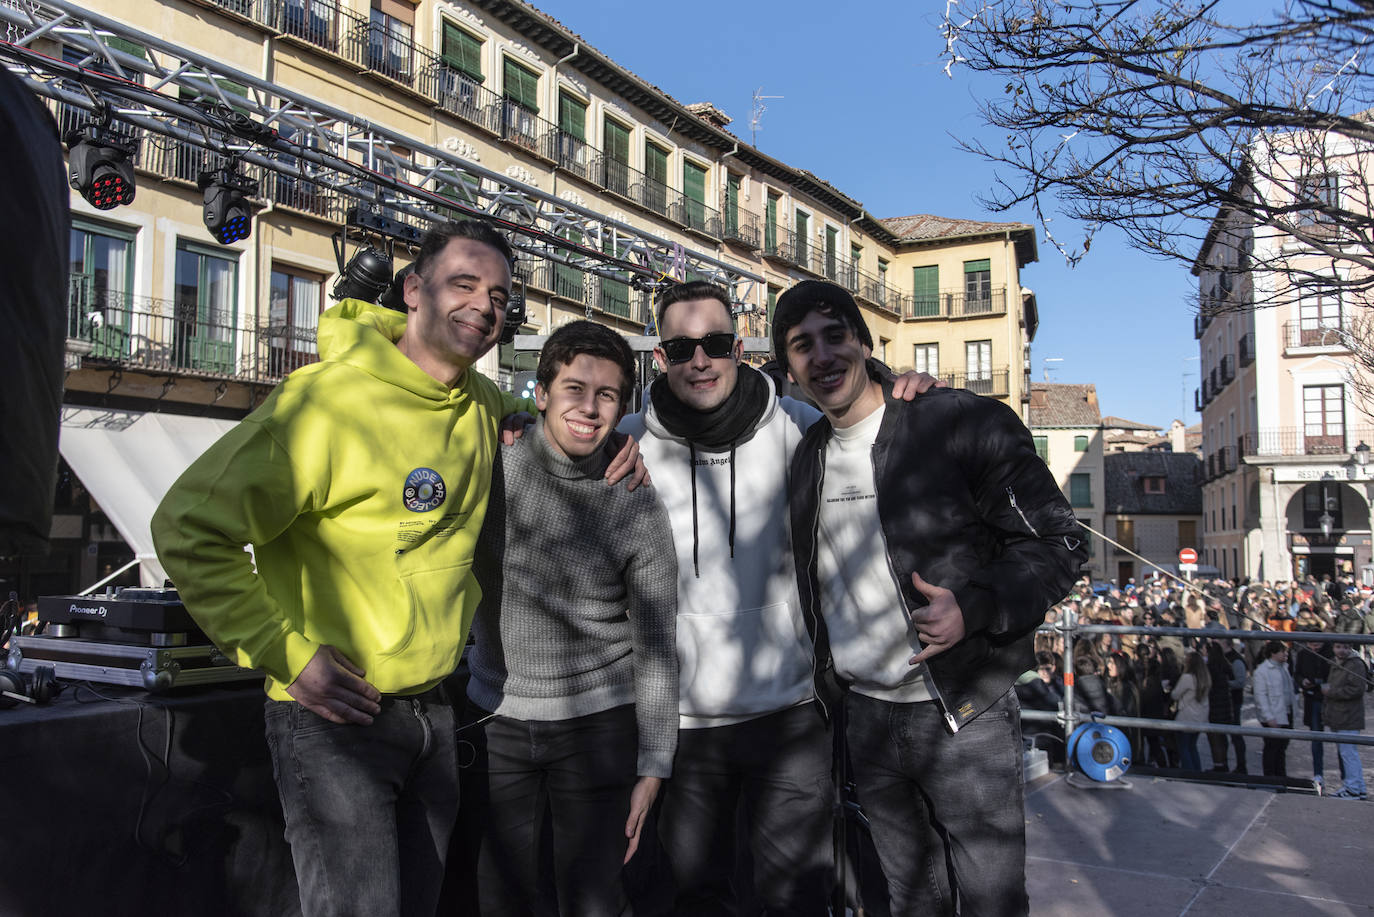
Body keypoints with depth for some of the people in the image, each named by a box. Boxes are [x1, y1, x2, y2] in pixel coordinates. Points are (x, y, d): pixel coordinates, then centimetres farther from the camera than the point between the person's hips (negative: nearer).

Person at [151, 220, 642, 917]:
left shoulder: (482, 407, 3)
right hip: (333, 715, -7)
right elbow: (190, 528, -18)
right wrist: (286, 653, -19)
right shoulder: (329, 398, -19)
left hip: (432, 714, 7)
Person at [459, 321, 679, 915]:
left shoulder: (638, 509, -9)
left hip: (598, 725, -1)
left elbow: (656, 648, -4)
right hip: (496, 719, 2)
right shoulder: (492, 474, -6)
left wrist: (652, 769, -4)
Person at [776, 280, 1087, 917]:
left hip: (964, 717, -5)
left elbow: (1057, 545, -9)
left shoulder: (964, 423, -10)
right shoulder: (807, 457, 7)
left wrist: (974, 609, -23)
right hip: (865, 716, 5)